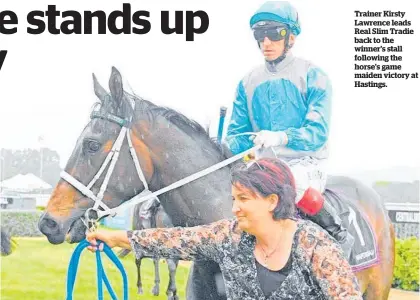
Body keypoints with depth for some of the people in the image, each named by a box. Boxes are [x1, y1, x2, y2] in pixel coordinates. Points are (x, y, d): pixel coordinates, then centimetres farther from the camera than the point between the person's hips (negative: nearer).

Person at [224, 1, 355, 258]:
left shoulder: (312, 76, -5)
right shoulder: (248, 82, 9)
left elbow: (318, 131, -15)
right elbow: (238, 135, 10)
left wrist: (282, 137, -34)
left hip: (307, 162, -5)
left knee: (295, 186, -36)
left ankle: (341, 237, -11)